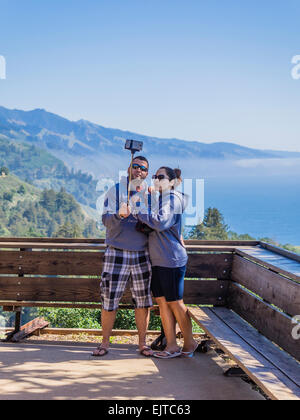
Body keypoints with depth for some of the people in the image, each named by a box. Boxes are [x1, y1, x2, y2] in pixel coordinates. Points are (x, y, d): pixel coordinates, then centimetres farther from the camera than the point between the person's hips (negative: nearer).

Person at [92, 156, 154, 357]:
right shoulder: (116, 191, 1)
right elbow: (106, 219, -10)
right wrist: (119, 215, -27)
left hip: (142, 254, 3)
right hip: (117, 252, -3)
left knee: (143, 301, 6)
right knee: (109, 299, -1)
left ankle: (142, 343, 17)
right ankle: (105, 342, 13)